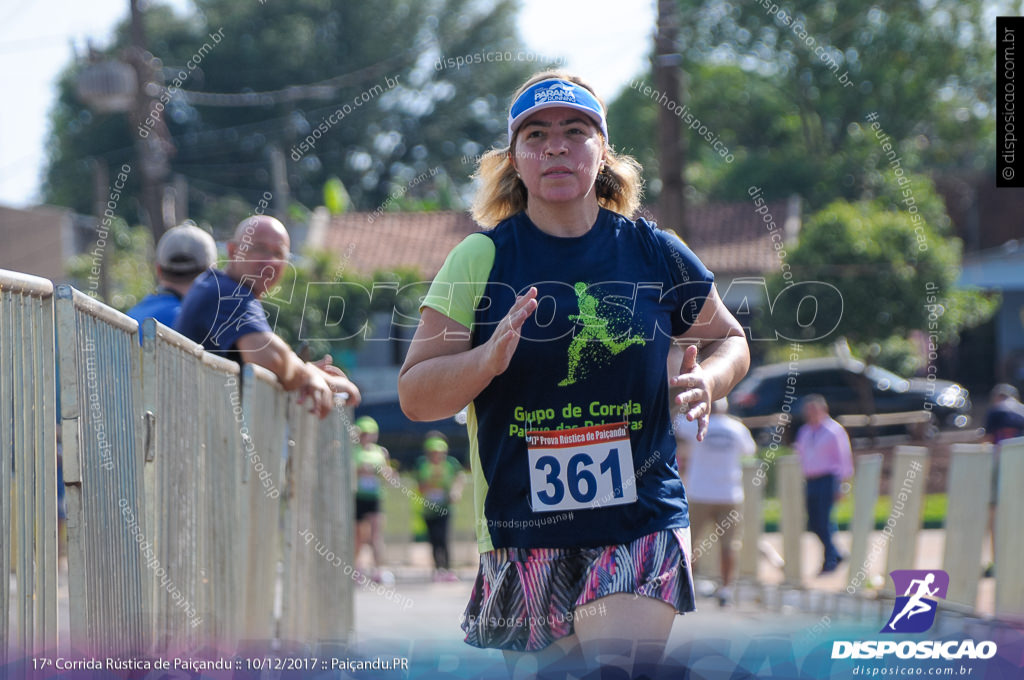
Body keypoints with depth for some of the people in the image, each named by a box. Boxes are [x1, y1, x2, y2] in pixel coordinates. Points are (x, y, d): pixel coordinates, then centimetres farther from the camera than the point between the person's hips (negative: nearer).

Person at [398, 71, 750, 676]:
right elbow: (415, 395, -2)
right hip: (523, 530, 0)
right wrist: (489, 359, -21)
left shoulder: (656, 253, 3)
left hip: (642, 525, 0)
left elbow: (729, 340, 19)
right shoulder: (481, 259, 0)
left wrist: (707, 382, -4)